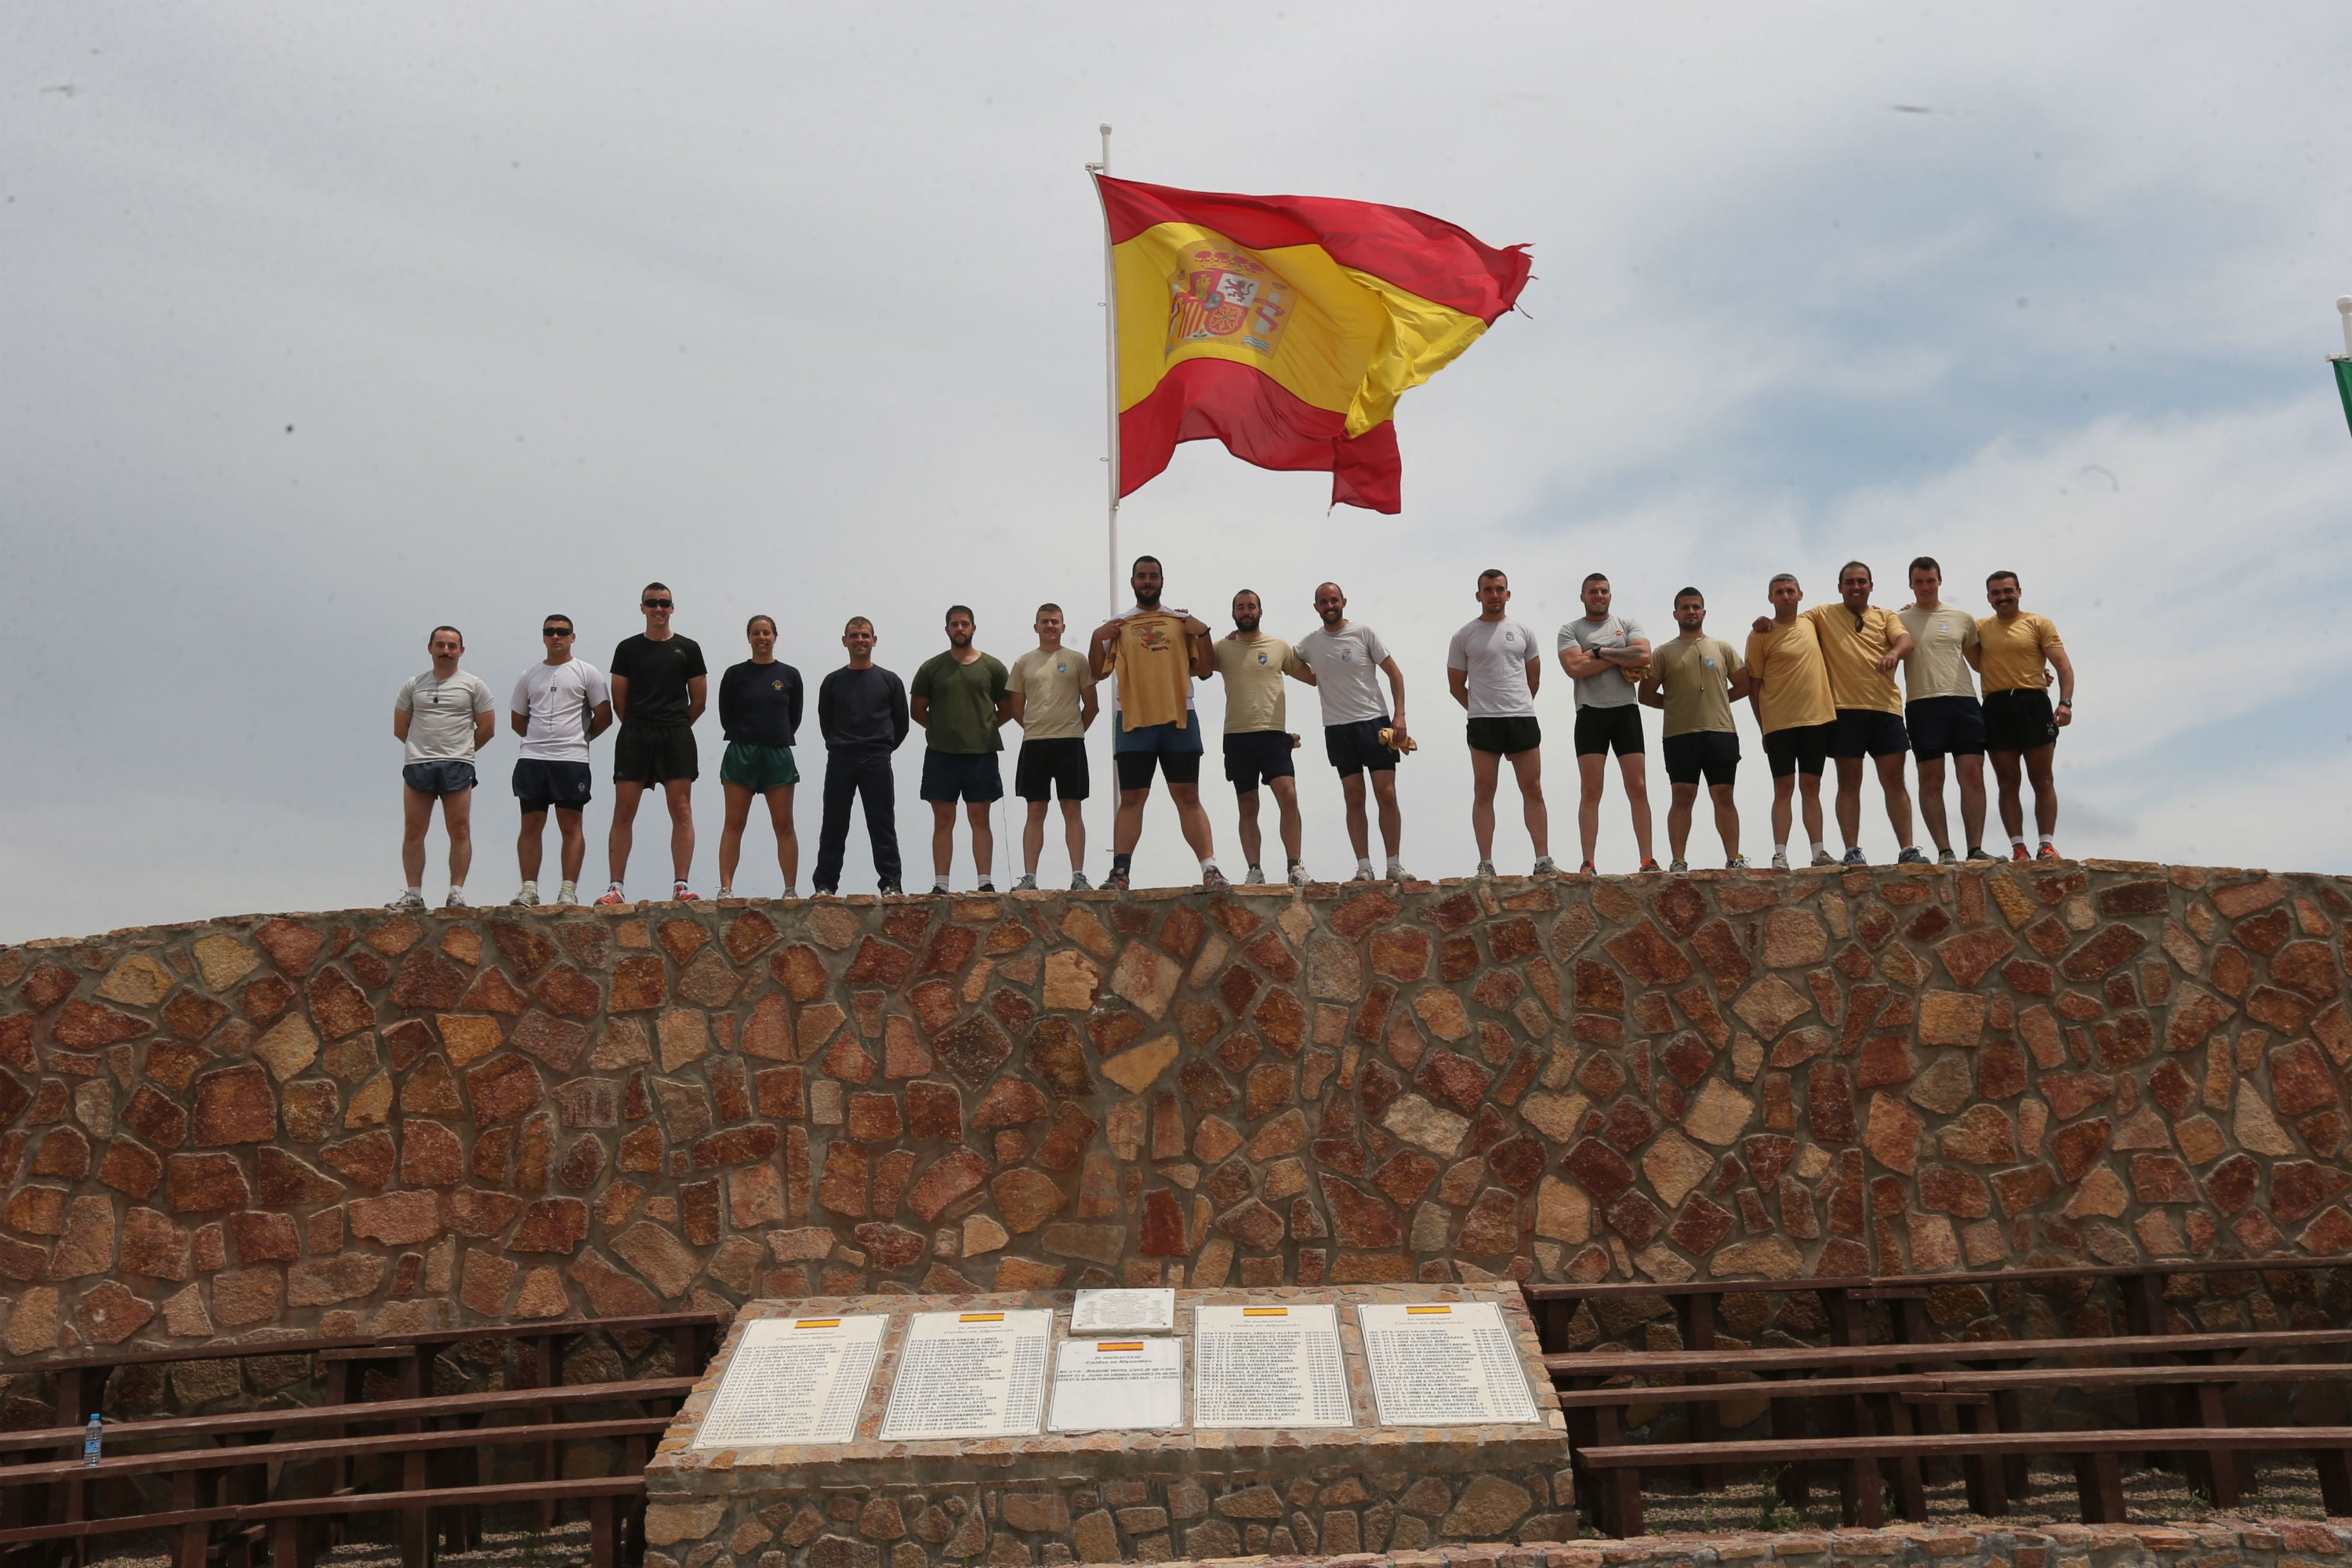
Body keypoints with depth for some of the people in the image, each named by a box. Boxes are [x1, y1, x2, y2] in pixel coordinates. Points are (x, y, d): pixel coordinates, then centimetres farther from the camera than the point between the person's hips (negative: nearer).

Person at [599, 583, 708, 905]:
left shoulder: (688, 648, 8)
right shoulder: (628, 648, 9)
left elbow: (699, 700, 11)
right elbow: (619, 700, 11)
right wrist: (640, 729, 11)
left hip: (676, 738, 0)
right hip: (634, 737, 1)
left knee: (682, 812, -5)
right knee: (623, 813, -2)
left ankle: (680, 885, -4)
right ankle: (616, 887, 1)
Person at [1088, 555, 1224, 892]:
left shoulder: (1183, 622, 13)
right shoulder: (1117, 625, 12)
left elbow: (1205, 671, 11)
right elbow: (1098, 672, 10)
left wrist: (1203, 633, -2)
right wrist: (1097, 637, -4)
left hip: (1179, 718, 0)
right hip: (1133, 720, 0)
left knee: (1188, 797, -1)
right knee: (1131, 798, -1)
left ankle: (1210, 869, -3)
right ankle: (1120, 873, -2)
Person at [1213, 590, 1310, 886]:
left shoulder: (1279, 646, 9)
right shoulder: (1222, 648, 9)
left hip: (1273, 735, -1)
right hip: (1237, 737, 1)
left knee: (1288, 797, -15)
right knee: (1248, 808, 5)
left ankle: (1295, 867, -8)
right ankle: (1254, 871, 9)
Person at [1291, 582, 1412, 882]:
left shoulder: (1363, 632, -1)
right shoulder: (1310, 642, 5)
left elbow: (1394, 674, 1)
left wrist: (1399, 716, -8)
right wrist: (1311, 677, 3)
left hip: (1375, 721, -2)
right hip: (1338, 728, 2)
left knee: (1386, 794, -4)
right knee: (1354, 798, 2)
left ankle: (1394, 865, 2)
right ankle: (1364, 868, 3)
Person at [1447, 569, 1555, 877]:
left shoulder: (1523, 632, 11)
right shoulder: (1464, 637, 4)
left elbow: (1534, 677, 18)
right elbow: (1456, 684, 8)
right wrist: (1482, 711, 9)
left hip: (1523, 718, 2)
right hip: (1483, 722, -2)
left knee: (1533, 790, 2)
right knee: (1483, 791, -2)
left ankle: (1543, 861, 6)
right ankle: (1486, 865, 0)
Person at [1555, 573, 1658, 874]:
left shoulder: (1628, 625, 13)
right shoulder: (1570, 630, 7)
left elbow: (1644, 655, -7)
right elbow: (1575, 667, -10)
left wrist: (1601, 651, -7)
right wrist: (1621, 658, -6)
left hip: (1626, 712, 2)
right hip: (1591, 713, -2)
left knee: (1638, 788, -1)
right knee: (1591, 791, -5)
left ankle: (1647, 860, 2)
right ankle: (1588, 864, -5)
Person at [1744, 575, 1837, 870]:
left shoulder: (1812, 624, 10)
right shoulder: (1760, 636, -2)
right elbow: (1753, 685, -1)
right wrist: (1763, 728, -2)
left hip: (1818, 718, 4)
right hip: (1780, 723, -4)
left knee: (1811, 787, 6)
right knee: (1784, 788, -5)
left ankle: (1819, 852, 6)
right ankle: (1780, 856, -5)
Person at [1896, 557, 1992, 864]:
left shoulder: (1962, 618, 15)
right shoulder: (1900, 620, 10)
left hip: (1964, 702, 2)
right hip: (1922, 704, -1)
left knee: (1973, 775, -5)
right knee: (1931, 780, -3)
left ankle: (1975, 849, -4)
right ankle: (1944, 851, -1)